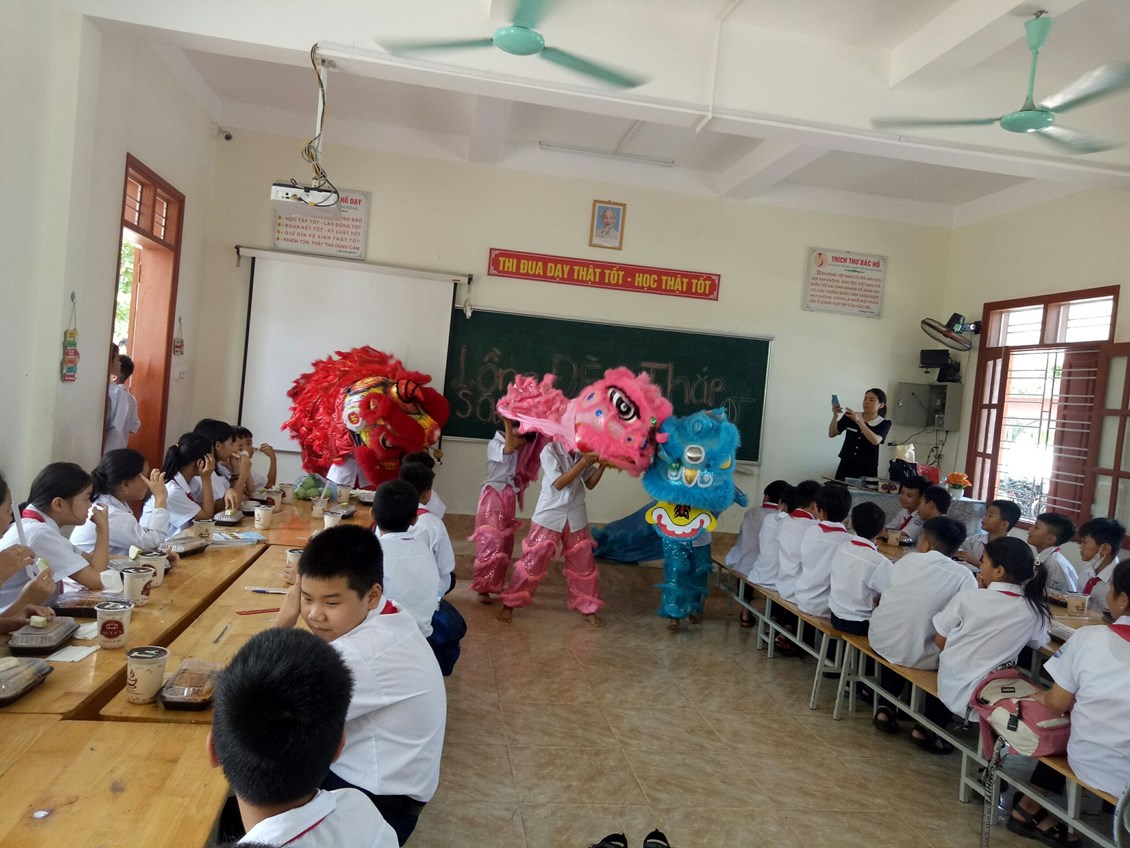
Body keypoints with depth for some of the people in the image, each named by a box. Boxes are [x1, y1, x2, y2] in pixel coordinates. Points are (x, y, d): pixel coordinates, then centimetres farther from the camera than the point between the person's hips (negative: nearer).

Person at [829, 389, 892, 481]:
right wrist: (835, 416, -15)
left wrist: (858, 421, -26)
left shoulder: (884, 424, -1)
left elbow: (875, 441, -19)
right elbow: (831, 434, 1)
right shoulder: (850, 416, 2)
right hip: (846, 466, 1)